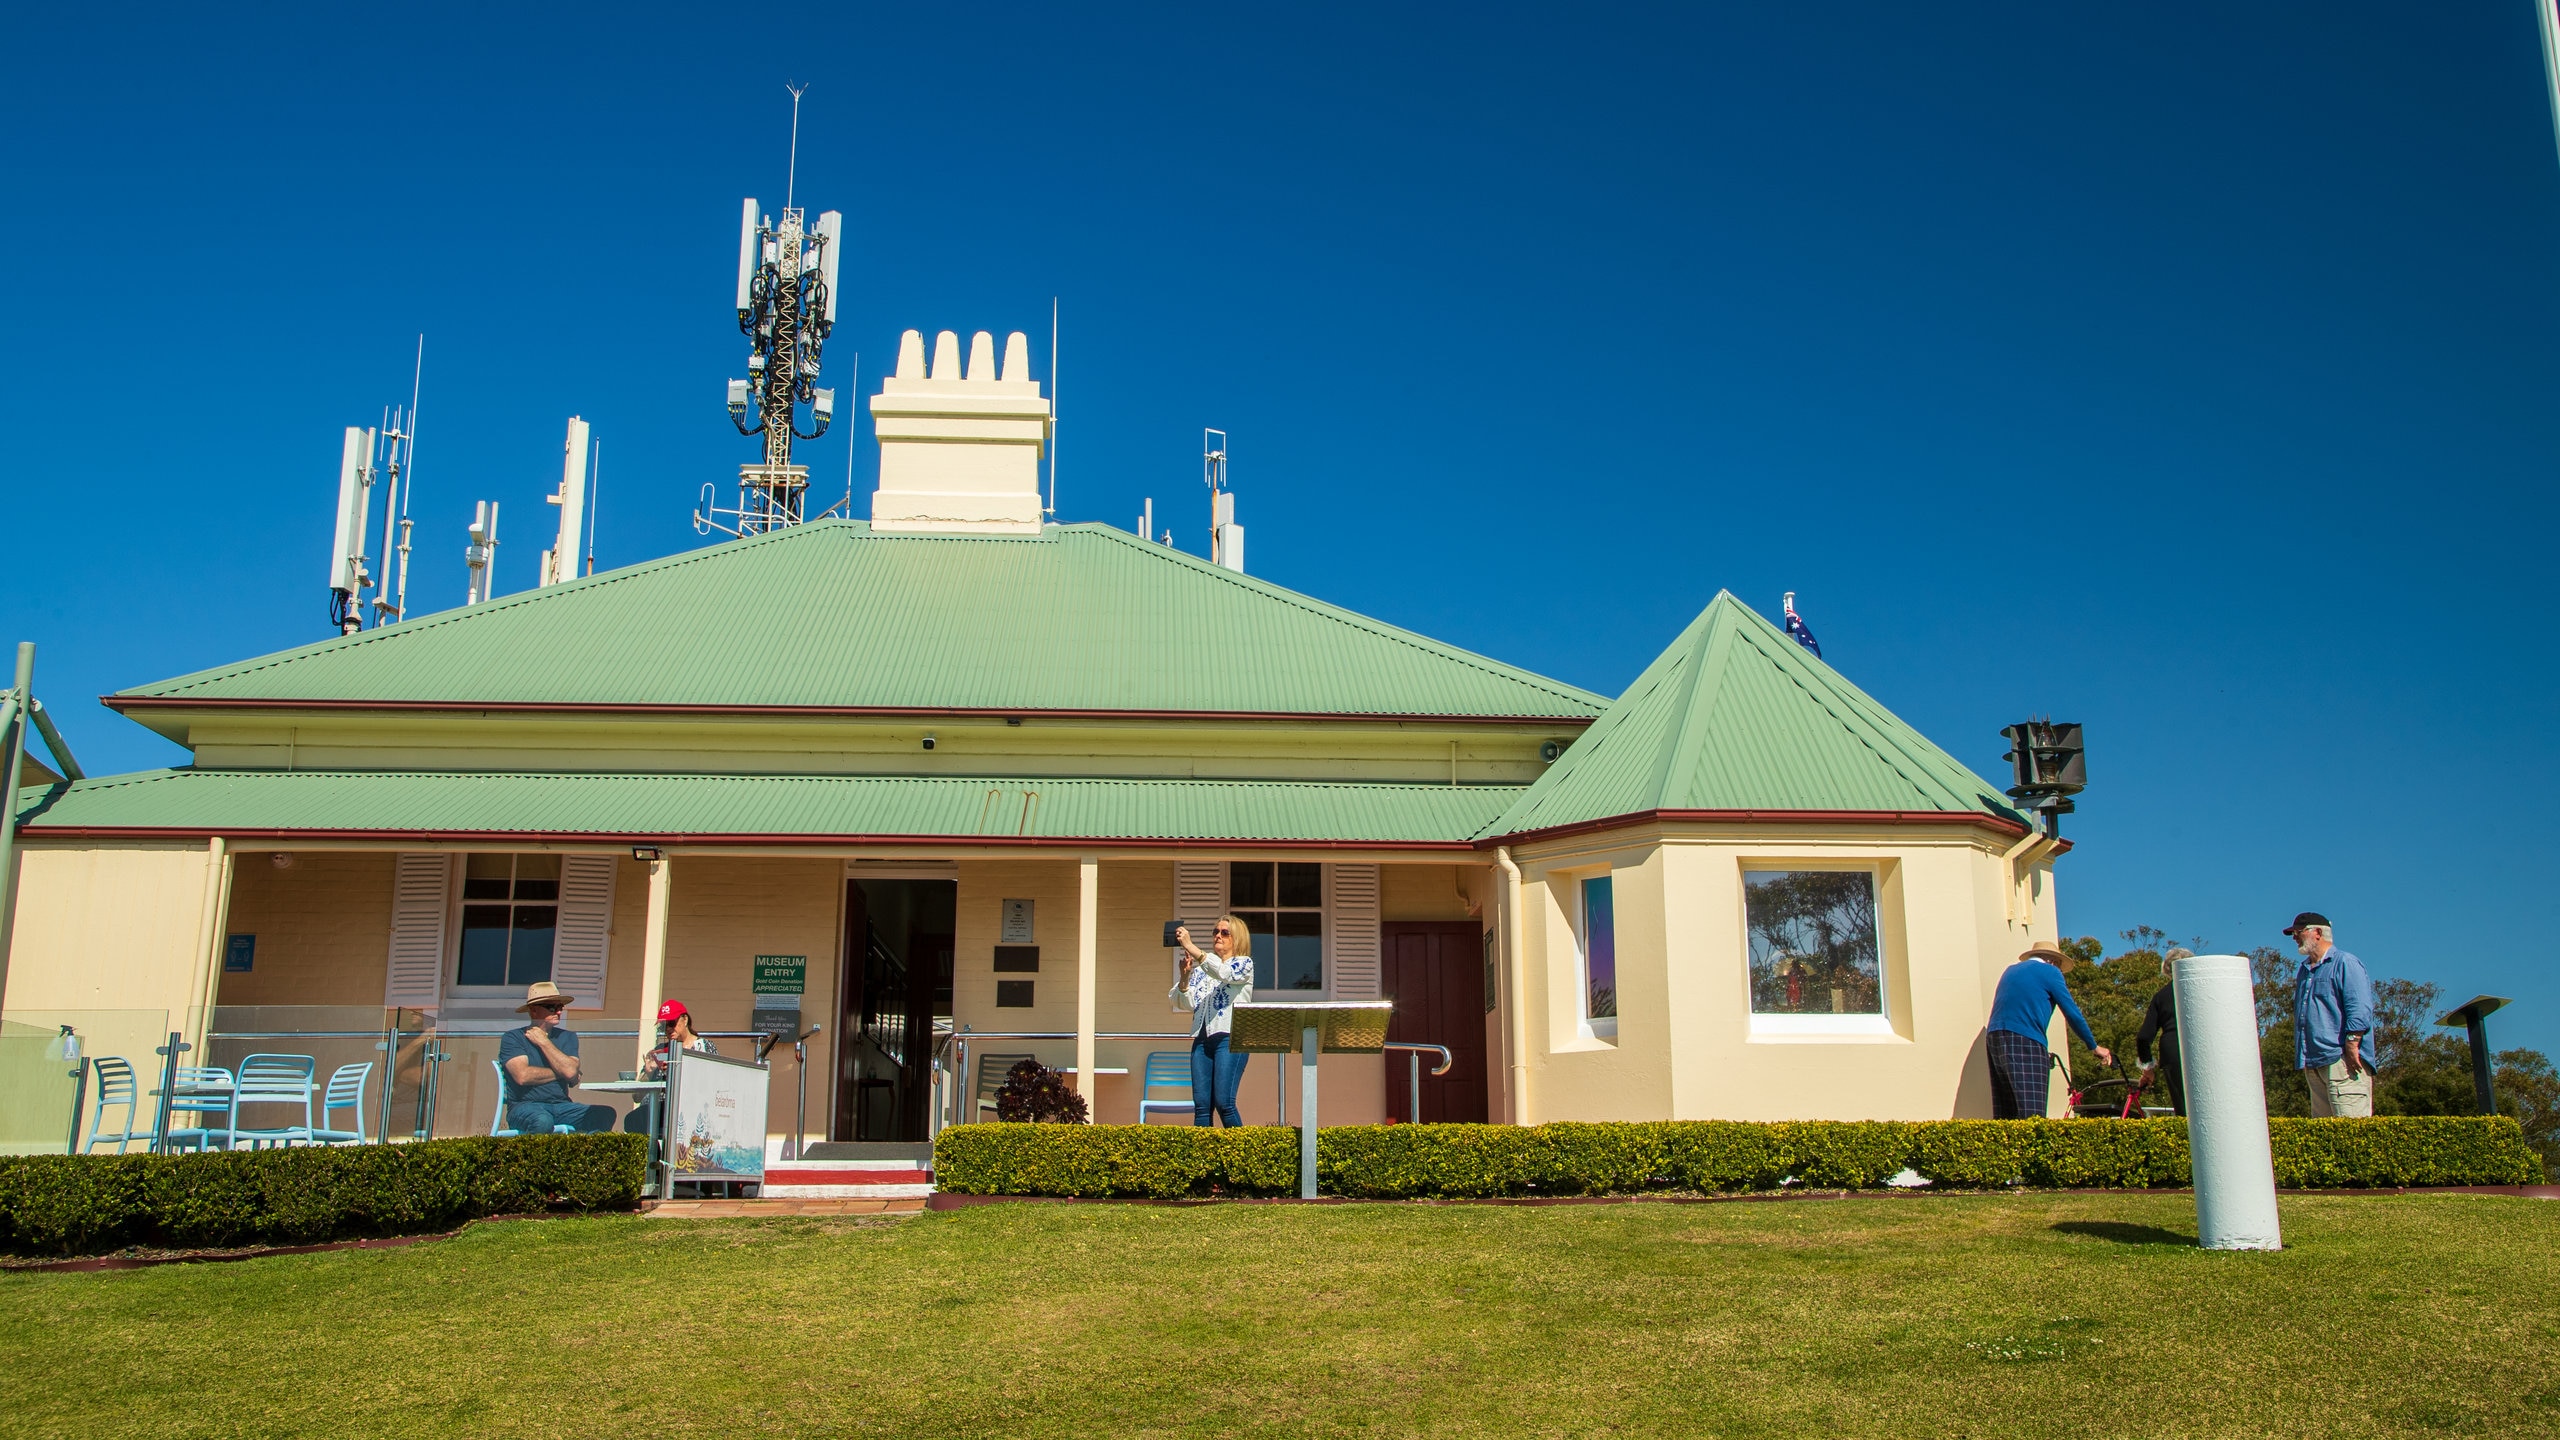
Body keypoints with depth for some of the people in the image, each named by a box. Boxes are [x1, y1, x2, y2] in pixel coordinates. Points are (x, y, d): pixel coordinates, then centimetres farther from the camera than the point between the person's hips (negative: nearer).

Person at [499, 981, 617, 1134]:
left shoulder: (567, 1037, 15)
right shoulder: (512, 1038, 3)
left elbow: (570, 1072, -4)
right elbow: (522, 1076, -14)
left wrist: (544, 1042, -1)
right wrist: (560, 1073, -2)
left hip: (561, 1105, 5)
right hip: (526, 1107, -4)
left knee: (606, 1114, -24)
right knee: (543, 1121, -41)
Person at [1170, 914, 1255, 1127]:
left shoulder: (1244, 964, 7)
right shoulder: (1202, 967, 21)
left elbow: (1223, 973, -16)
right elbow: (1186, 1002, 11)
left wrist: (1190, 946, -21)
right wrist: (1185, 976, -8)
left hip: (1230, 1037, -5)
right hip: (1202, 1038, 5)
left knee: (1224, 1103, -14)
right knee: (1201, 1105, -3)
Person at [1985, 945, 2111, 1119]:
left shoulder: (2010, 970, 27)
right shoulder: (2049, 971, 7)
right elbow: (2072, 1013, 6)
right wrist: (2095, 1046, 18)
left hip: (1995, 1039, 7)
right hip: (2024, 1041, -7)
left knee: (2004, 1115, 7)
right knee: (2031, 1113, -12)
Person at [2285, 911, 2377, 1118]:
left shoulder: (2345, 964, -3)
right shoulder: (2304, 971, 22)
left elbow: (2360, 1009, -14)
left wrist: (2351, 1045, -20)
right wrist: (2303, 1059, 22)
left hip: (2342, 1061, -9)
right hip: (2314, 1064, 9)